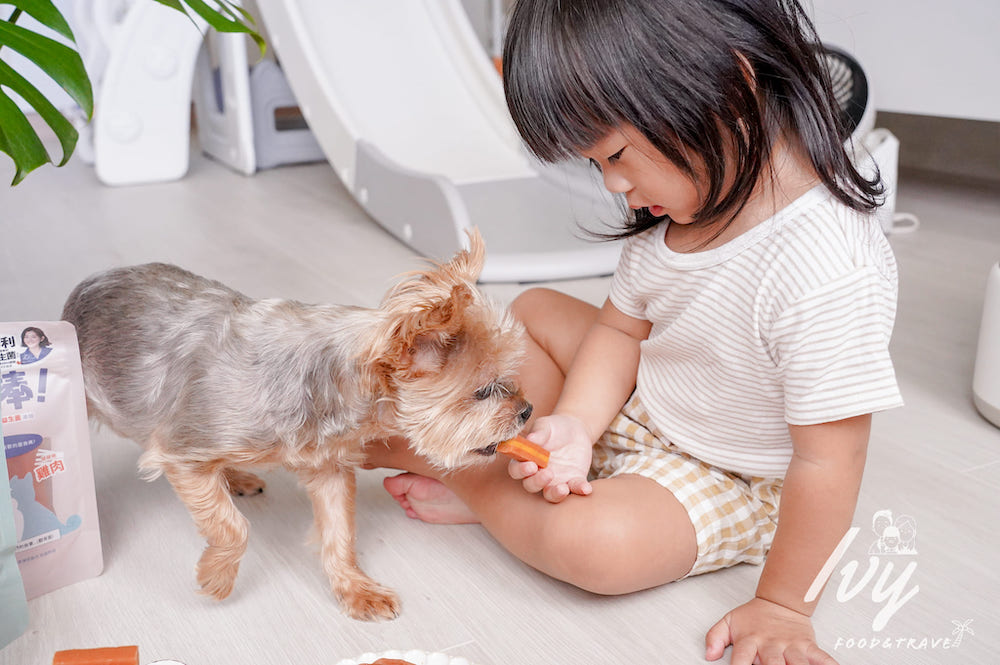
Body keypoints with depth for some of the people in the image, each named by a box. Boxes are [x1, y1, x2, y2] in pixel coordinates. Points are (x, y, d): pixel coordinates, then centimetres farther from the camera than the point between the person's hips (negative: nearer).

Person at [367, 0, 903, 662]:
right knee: (534, 310, 9)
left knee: (590, 541, -31)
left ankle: (474, 485, -3)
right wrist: (575, 425, -18)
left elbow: (827, 463, -29)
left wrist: (783, 605, -20)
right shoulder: (676, 201, -11)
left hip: (727, 480, -7)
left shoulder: (829, 272, -36)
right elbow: (623, 327, -1)